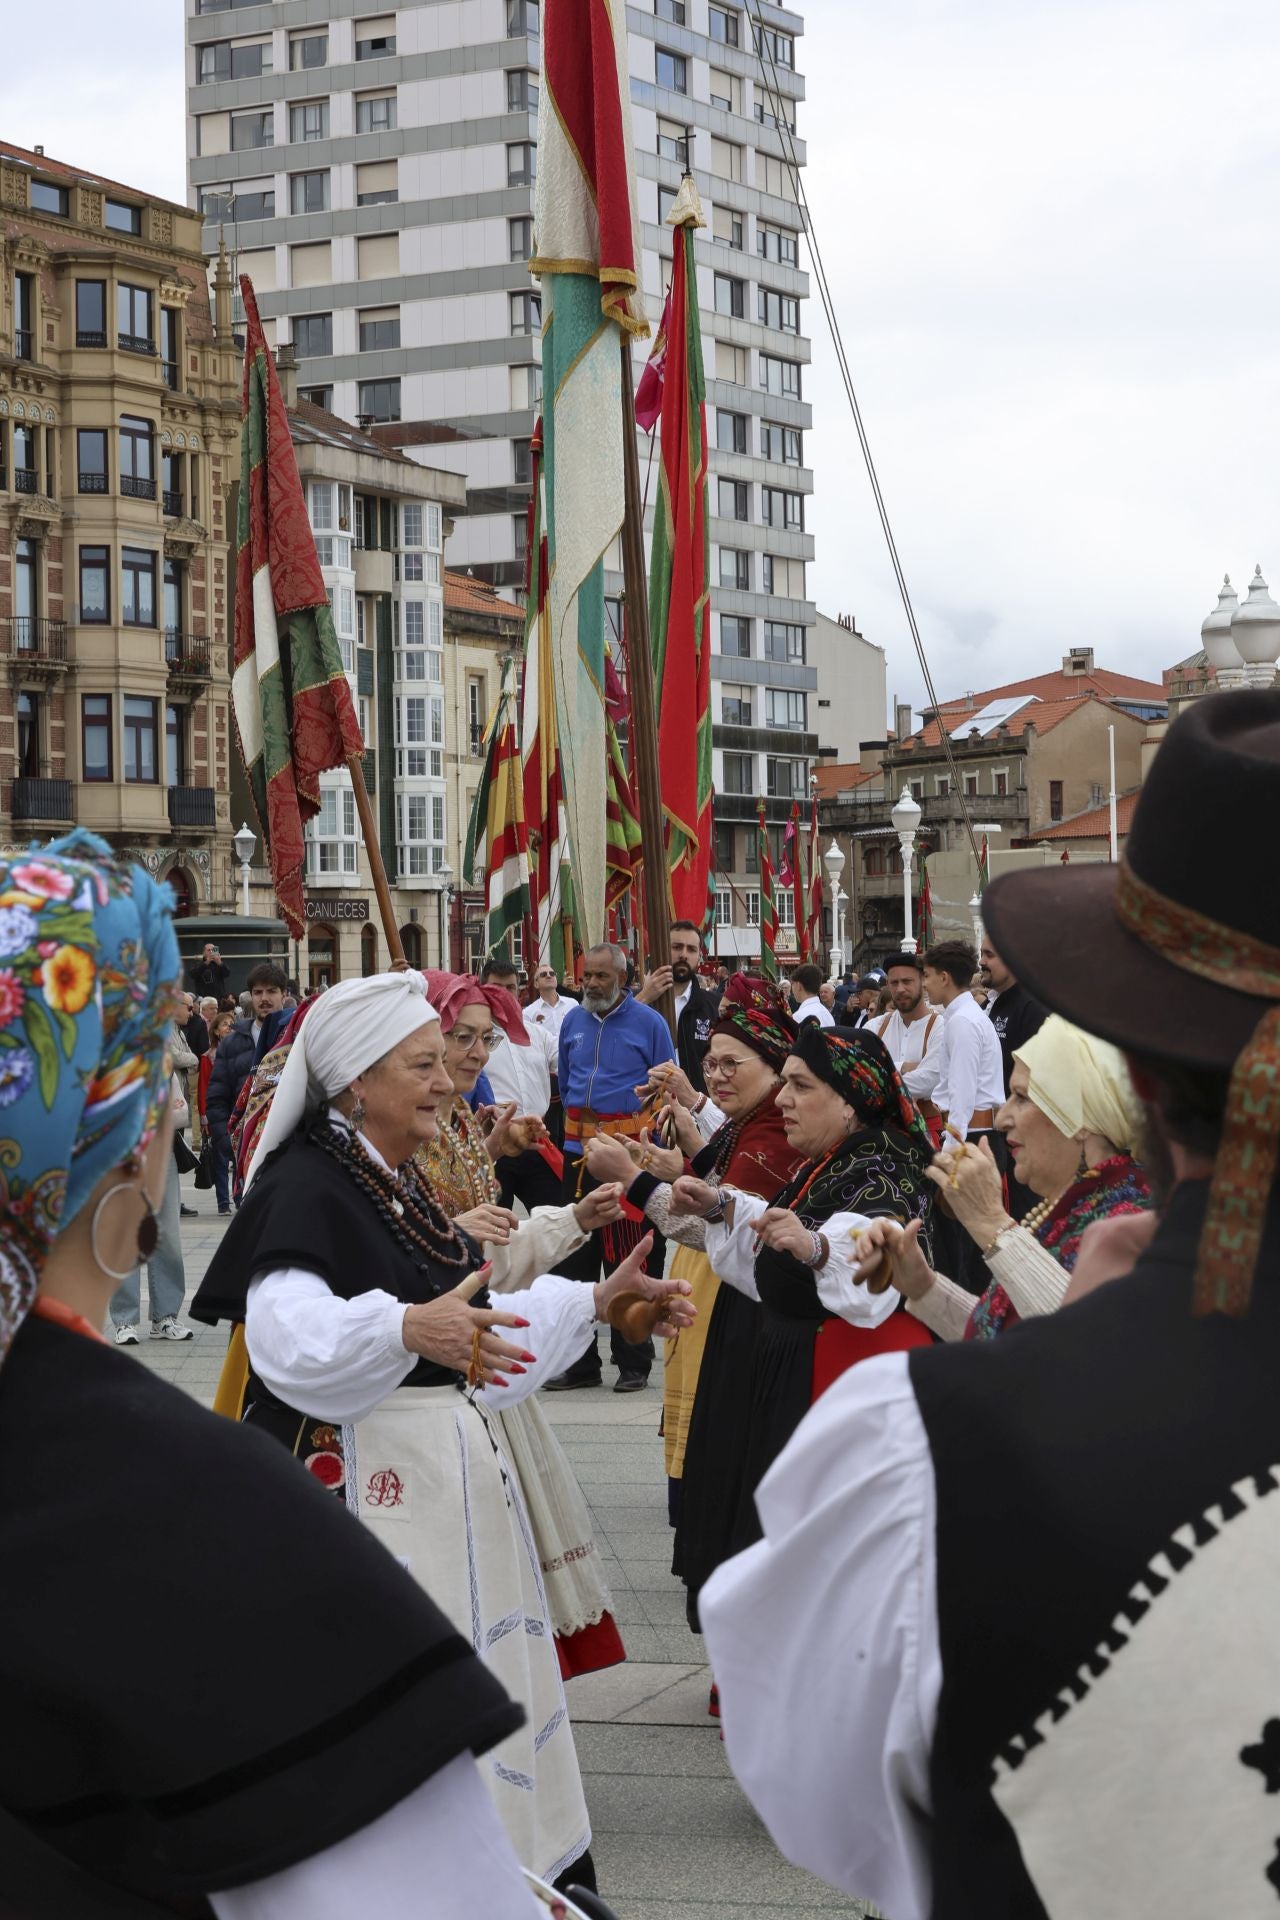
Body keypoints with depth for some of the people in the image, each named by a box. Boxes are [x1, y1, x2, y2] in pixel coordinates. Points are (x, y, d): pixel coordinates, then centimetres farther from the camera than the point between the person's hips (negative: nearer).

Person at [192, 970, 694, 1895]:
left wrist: (597, 1299, 18)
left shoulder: (398, 1183, 13)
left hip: (448, 1466, 9)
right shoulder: (307, 1184, -15)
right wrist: (406, 1327, -49)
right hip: (364, 1474, -9)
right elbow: (288, 1335, -32)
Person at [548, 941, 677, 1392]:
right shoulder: (573, 1022, 10)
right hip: (579, 1151, 5)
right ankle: (580, 1360, 15)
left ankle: (634, 1362, 9)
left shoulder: (648, 1023, -2)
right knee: (576, 1253, 7)